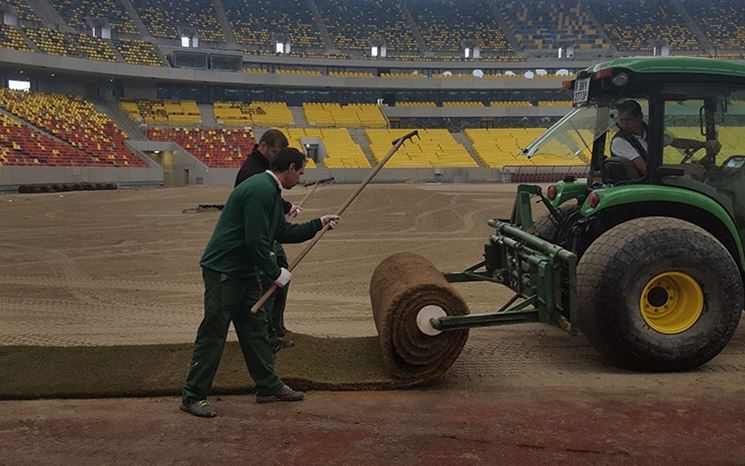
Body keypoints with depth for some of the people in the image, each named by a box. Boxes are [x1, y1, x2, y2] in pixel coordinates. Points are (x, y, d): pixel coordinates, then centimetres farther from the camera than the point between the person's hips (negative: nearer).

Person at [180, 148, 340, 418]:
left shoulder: (271, 192, 14)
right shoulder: (260, 191, -20)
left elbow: (283, 232, 21)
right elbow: (255, 241, -24)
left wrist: (318, 224, 21)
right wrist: (276, 273, -14)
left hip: (244, 272, 11)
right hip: (223, 271, -11)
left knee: (256, 328, 14)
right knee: (213, 334, -4)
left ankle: (269, 387, 24)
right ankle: (192, 396, 7)